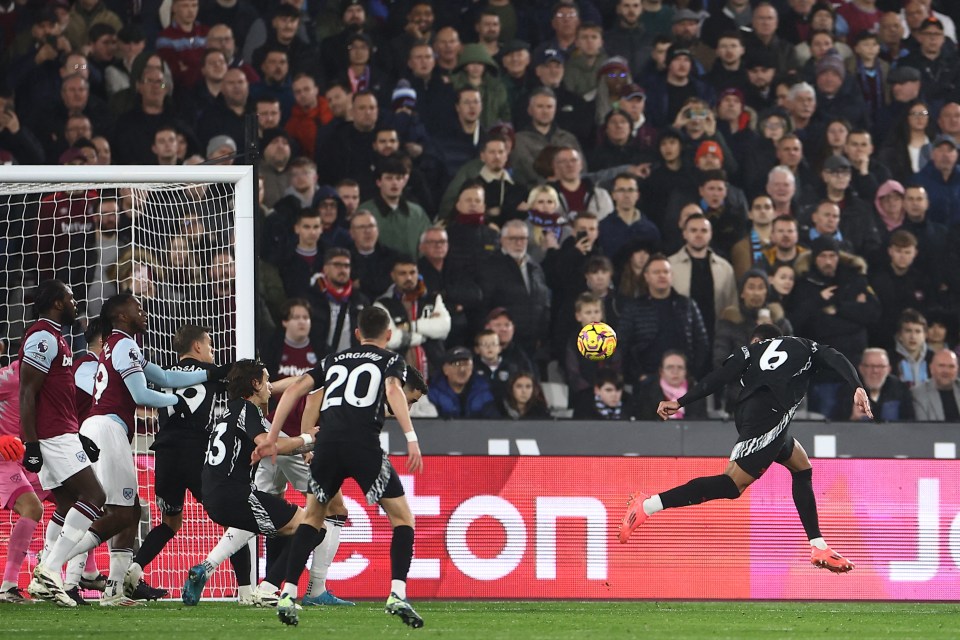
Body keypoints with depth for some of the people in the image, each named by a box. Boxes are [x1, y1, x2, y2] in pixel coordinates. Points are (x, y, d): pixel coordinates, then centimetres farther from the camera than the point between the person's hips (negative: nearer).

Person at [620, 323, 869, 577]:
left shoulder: (750, 351, 30)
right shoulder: (804, 347, 27)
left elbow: (719, 377, 16)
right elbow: (835, 359, 9)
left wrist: (680, 402, 14)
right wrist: (858, 388, -2)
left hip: (748, 412, 5)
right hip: (771, 415, -5)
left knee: (802, 468, 22)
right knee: (733, 484, -14)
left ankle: (820, 549, 16)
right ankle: (648, 505, -25)